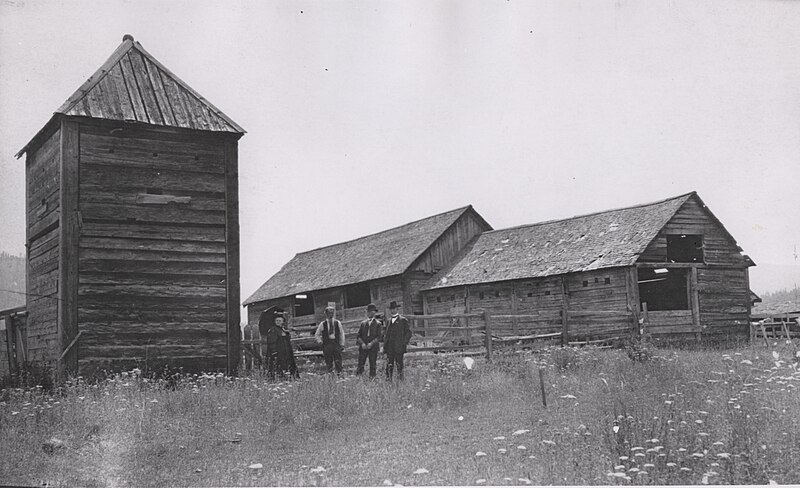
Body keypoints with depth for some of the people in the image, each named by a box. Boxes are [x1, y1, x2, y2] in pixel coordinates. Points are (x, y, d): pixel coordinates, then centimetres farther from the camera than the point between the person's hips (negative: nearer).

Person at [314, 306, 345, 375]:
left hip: (336, 343, 0)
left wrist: (342, 344, 8)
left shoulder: (337, 323, 7)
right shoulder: (322, 324, 5)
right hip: (327, 345, 0)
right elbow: (317, 334, 16)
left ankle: (339, 373, 0)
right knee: (328, 361, 1)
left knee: (338, 360, -5)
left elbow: (342, 334, 11)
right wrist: (320, 341, 4)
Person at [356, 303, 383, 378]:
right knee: (360, 365, -4)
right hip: (363, 347, 2)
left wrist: (371, 343, -15)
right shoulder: (363, 323, 14)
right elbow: (359, 335, 9)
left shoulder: (378, 323, 5)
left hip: (373, 347, -2)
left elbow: (379, 336, -2)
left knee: (372, 365, -2)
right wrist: (362, 343, -9)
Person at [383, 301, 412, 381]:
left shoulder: (403, 320, 3)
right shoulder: (389, 321, 19)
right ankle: (388, 380, 0)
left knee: (399, 365, -3)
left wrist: (404, 343, -7)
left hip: (399, 347, -4)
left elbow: (408, 332, 1)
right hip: (389, 348, 4)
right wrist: (385, 343, 11)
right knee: (389, 365, -1)